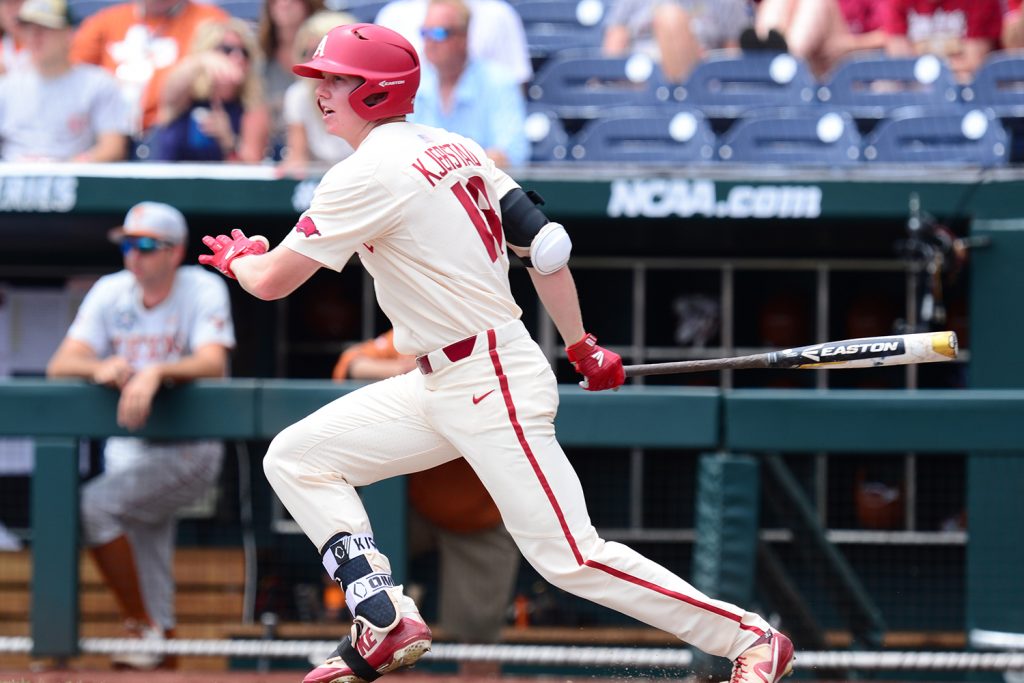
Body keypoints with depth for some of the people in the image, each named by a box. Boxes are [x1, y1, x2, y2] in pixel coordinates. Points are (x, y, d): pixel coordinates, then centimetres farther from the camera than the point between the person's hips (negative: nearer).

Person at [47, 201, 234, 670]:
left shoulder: (203, 289, -7)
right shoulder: (111, 292, 4)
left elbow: (213, 363, -23)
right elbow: (60, 365, -6)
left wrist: (156, 372, -42)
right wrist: (100, 368, -29)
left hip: (188, 450, -5)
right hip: (127, 450, 5)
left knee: (95, 504, -22)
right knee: (145, 545, -2)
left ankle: (141, 626, -12)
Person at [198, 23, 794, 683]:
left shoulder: (368, 175, -16)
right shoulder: (455, 148, 10)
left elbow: (271, 282, -13)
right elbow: (546, 244, 11)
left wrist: (238, 256, 11)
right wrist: (582, 348, 21)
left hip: (495, 390, -10)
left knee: (570, 557, -10)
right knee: (295, 457, 6)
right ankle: (386, 623, 1)